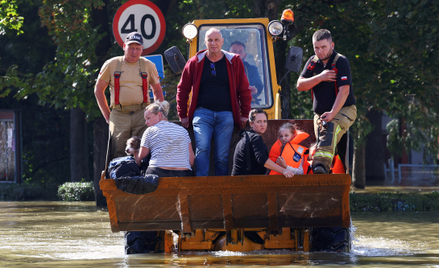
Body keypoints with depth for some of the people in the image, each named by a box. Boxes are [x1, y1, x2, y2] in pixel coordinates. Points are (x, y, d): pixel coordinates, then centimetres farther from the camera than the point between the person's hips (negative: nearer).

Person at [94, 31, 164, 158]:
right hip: (119, 114, -1)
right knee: (118, 156, -7)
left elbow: (157, 91, 22)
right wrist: (107, 115, 8)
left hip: (142, 114, 1)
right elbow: (98, 90, 14)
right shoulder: (111, 65, 9)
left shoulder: (148, 66, 13)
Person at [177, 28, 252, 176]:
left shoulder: (234, 62, 8)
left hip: (226, 114, 1)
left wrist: (245, 114, 8)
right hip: (202, 113, -1)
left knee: (222, 156, -2)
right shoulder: (195, 62, 8)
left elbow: (244, 90, 13)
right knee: (202, 149, -19)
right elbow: (182, 89, 15)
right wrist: (183, 115, 10)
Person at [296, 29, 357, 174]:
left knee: (329, 130, -35)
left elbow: (344, 90, -18)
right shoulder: (313, 62, 10)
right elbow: (300, 85, 2)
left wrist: (332, 113, -29)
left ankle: (322, 165, -55)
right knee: (321, 142, -5)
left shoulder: (341, 62, -9)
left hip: (343, 109, -8)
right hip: (320, 113, 8)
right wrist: (320, 77, -14)